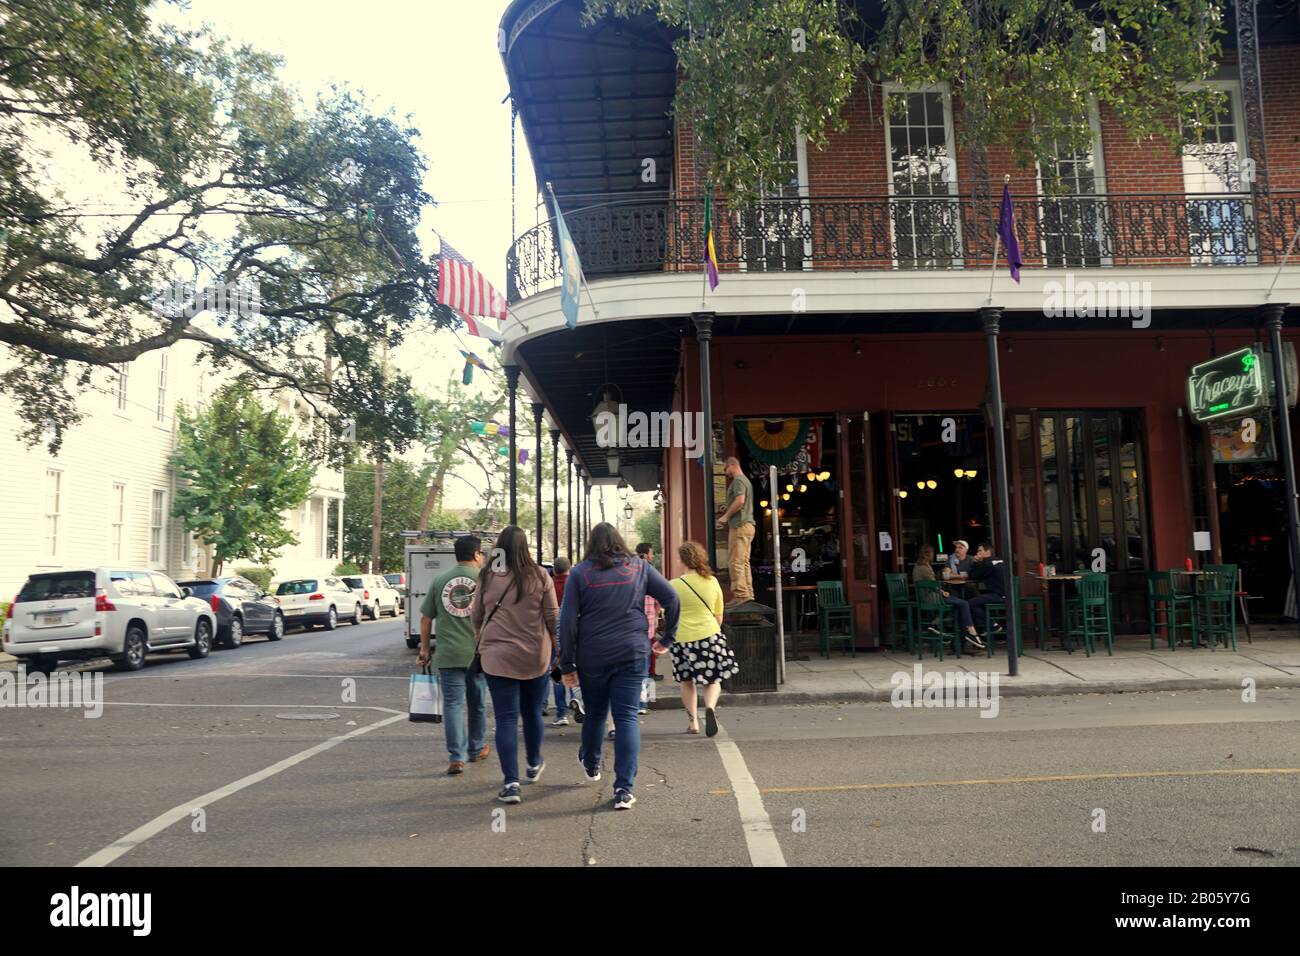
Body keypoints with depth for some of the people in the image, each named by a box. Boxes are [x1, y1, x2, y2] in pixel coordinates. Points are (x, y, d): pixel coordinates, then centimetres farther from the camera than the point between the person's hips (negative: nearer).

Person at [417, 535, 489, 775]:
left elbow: (425, 618, 8)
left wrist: (425, 649, 16)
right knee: (477, 703, 16)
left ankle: (457, 757, -5)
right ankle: (477, 749, 32)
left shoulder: (439, 580, 5)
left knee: (453, 704, 3)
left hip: (448, 654, 1)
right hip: (479, 653, -1)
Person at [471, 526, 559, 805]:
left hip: (497, 656, 0)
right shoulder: (539, 576, -7)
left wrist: (486, 638, 30)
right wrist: (557, 645, 13)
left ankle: (511, 782, -3)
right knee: (532, 712, 19)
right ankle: (534, 765, 39)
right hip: (536, 656, 0)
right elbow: (553, 616, -2)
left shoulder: (487, 577, -1)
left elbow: (476, 617, 10)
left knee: (506, 718, 3)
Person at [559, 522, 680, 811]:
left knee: (595, 713, 19)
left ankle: (591, 765, 43)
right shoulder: (639, 567, 5)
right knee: (627, 717, 1)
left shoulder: (580, 573, 1)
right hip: (632, 654, 0)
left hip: (591, 657, 0)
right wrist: (667, 638, 9)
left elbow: (567, 620, -4)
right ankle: (624, 789, -6)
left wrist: (566, 664, 0)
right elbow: (671, 598, 1)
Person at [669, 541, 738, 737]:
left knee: (686, 681, 15)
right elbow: (719, 615, 9)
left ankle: (693, 722, 16)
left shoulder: (675, 585, -9)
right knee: (713, 679, 11)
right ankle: (710, 706, -16)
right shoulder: (712, 582, 0)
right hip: (709, 634, 1)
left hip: (683, 638, -1)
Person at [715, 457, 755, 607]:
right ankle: (748, 593, 13)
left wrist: (725, 516, -13)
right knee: (744, 562, 11)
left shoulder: (738, 481, -9)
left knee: (735, 561, -10)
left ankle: (740, 594, -11)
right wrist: (727, 516, 21)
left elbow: (740, 500, -23)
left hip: (740, 526, -10)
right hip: (747, 524, 10)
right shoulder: (746, 480, 22)